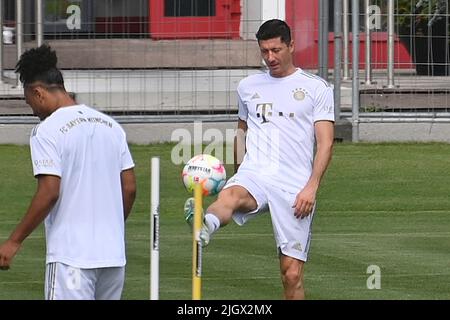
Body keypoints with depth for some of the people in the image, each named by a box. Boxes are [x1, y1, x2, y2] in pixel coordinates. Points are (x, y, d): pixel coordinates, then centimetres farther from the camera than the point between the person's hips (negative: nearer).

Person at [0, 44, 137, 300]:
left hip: (71, 255, -7)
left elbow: (49, 193, -15)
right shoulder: (111, 126, 12)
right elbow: (130, 188, 12)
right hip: (113, 253, 7)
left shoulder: (48, 130, -8)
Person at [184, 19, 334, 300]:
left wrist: (311, 187, -12)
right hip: (253, 175, 2)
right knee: (229, 196, -37)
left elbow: (325, 143, -1)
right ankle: (204, 229, -69)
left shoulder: (316, 88, 5)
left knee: (292, 272, -4)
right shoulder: (248, 86, 17)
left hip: (295, 187, -2)